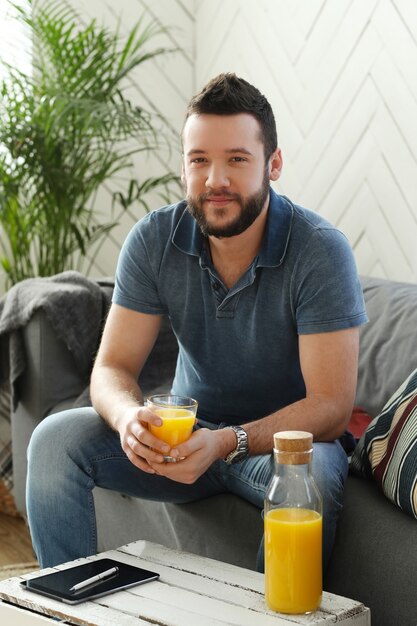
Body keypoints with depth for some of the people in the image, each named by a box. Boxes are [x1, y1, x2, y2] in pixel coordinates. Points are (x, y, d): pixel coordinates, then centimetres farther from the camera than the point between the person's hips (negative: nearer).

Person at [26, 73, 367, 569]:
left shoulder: (320, 251, -20)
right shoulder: (154, 240, -9)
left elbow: (331, 406, -23)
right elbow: (112, 367, -8)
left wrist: (227, 442, -38)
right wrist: (130, 418, -33)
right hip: (186, 431, 4)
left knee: (313, 472, -37)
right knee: (56, 438, -17)